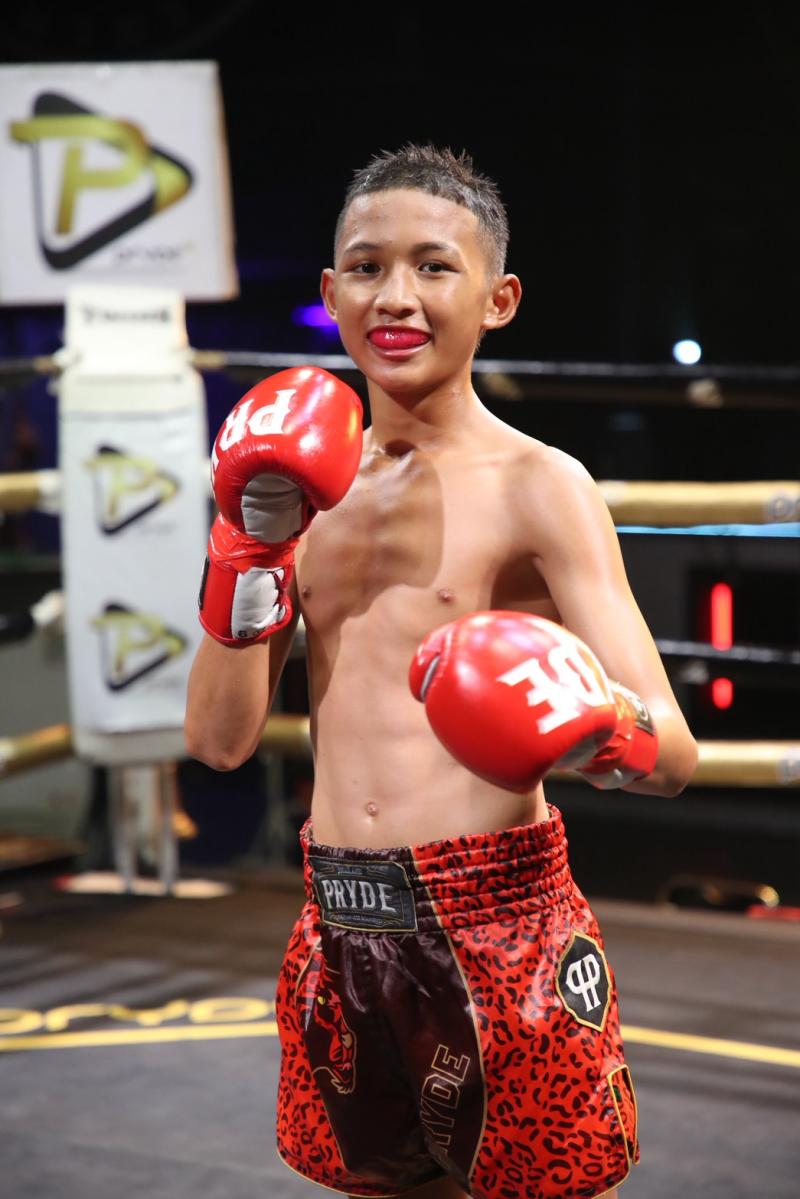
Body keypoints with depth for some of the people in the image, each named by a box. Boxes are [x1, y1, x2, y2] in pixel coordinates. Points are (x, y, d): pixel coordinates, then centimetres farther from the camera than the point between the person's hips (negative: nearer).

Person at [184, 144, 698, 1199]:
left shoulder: (536, 487, -8)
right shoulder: (310, 486, 8)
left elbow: (675, 751, -15)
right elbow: (220, 740, 5)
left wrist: (601, 729, -37)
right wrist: (252, 538, -4)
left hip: (501, 924, -5)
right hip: (339, 928, 5)